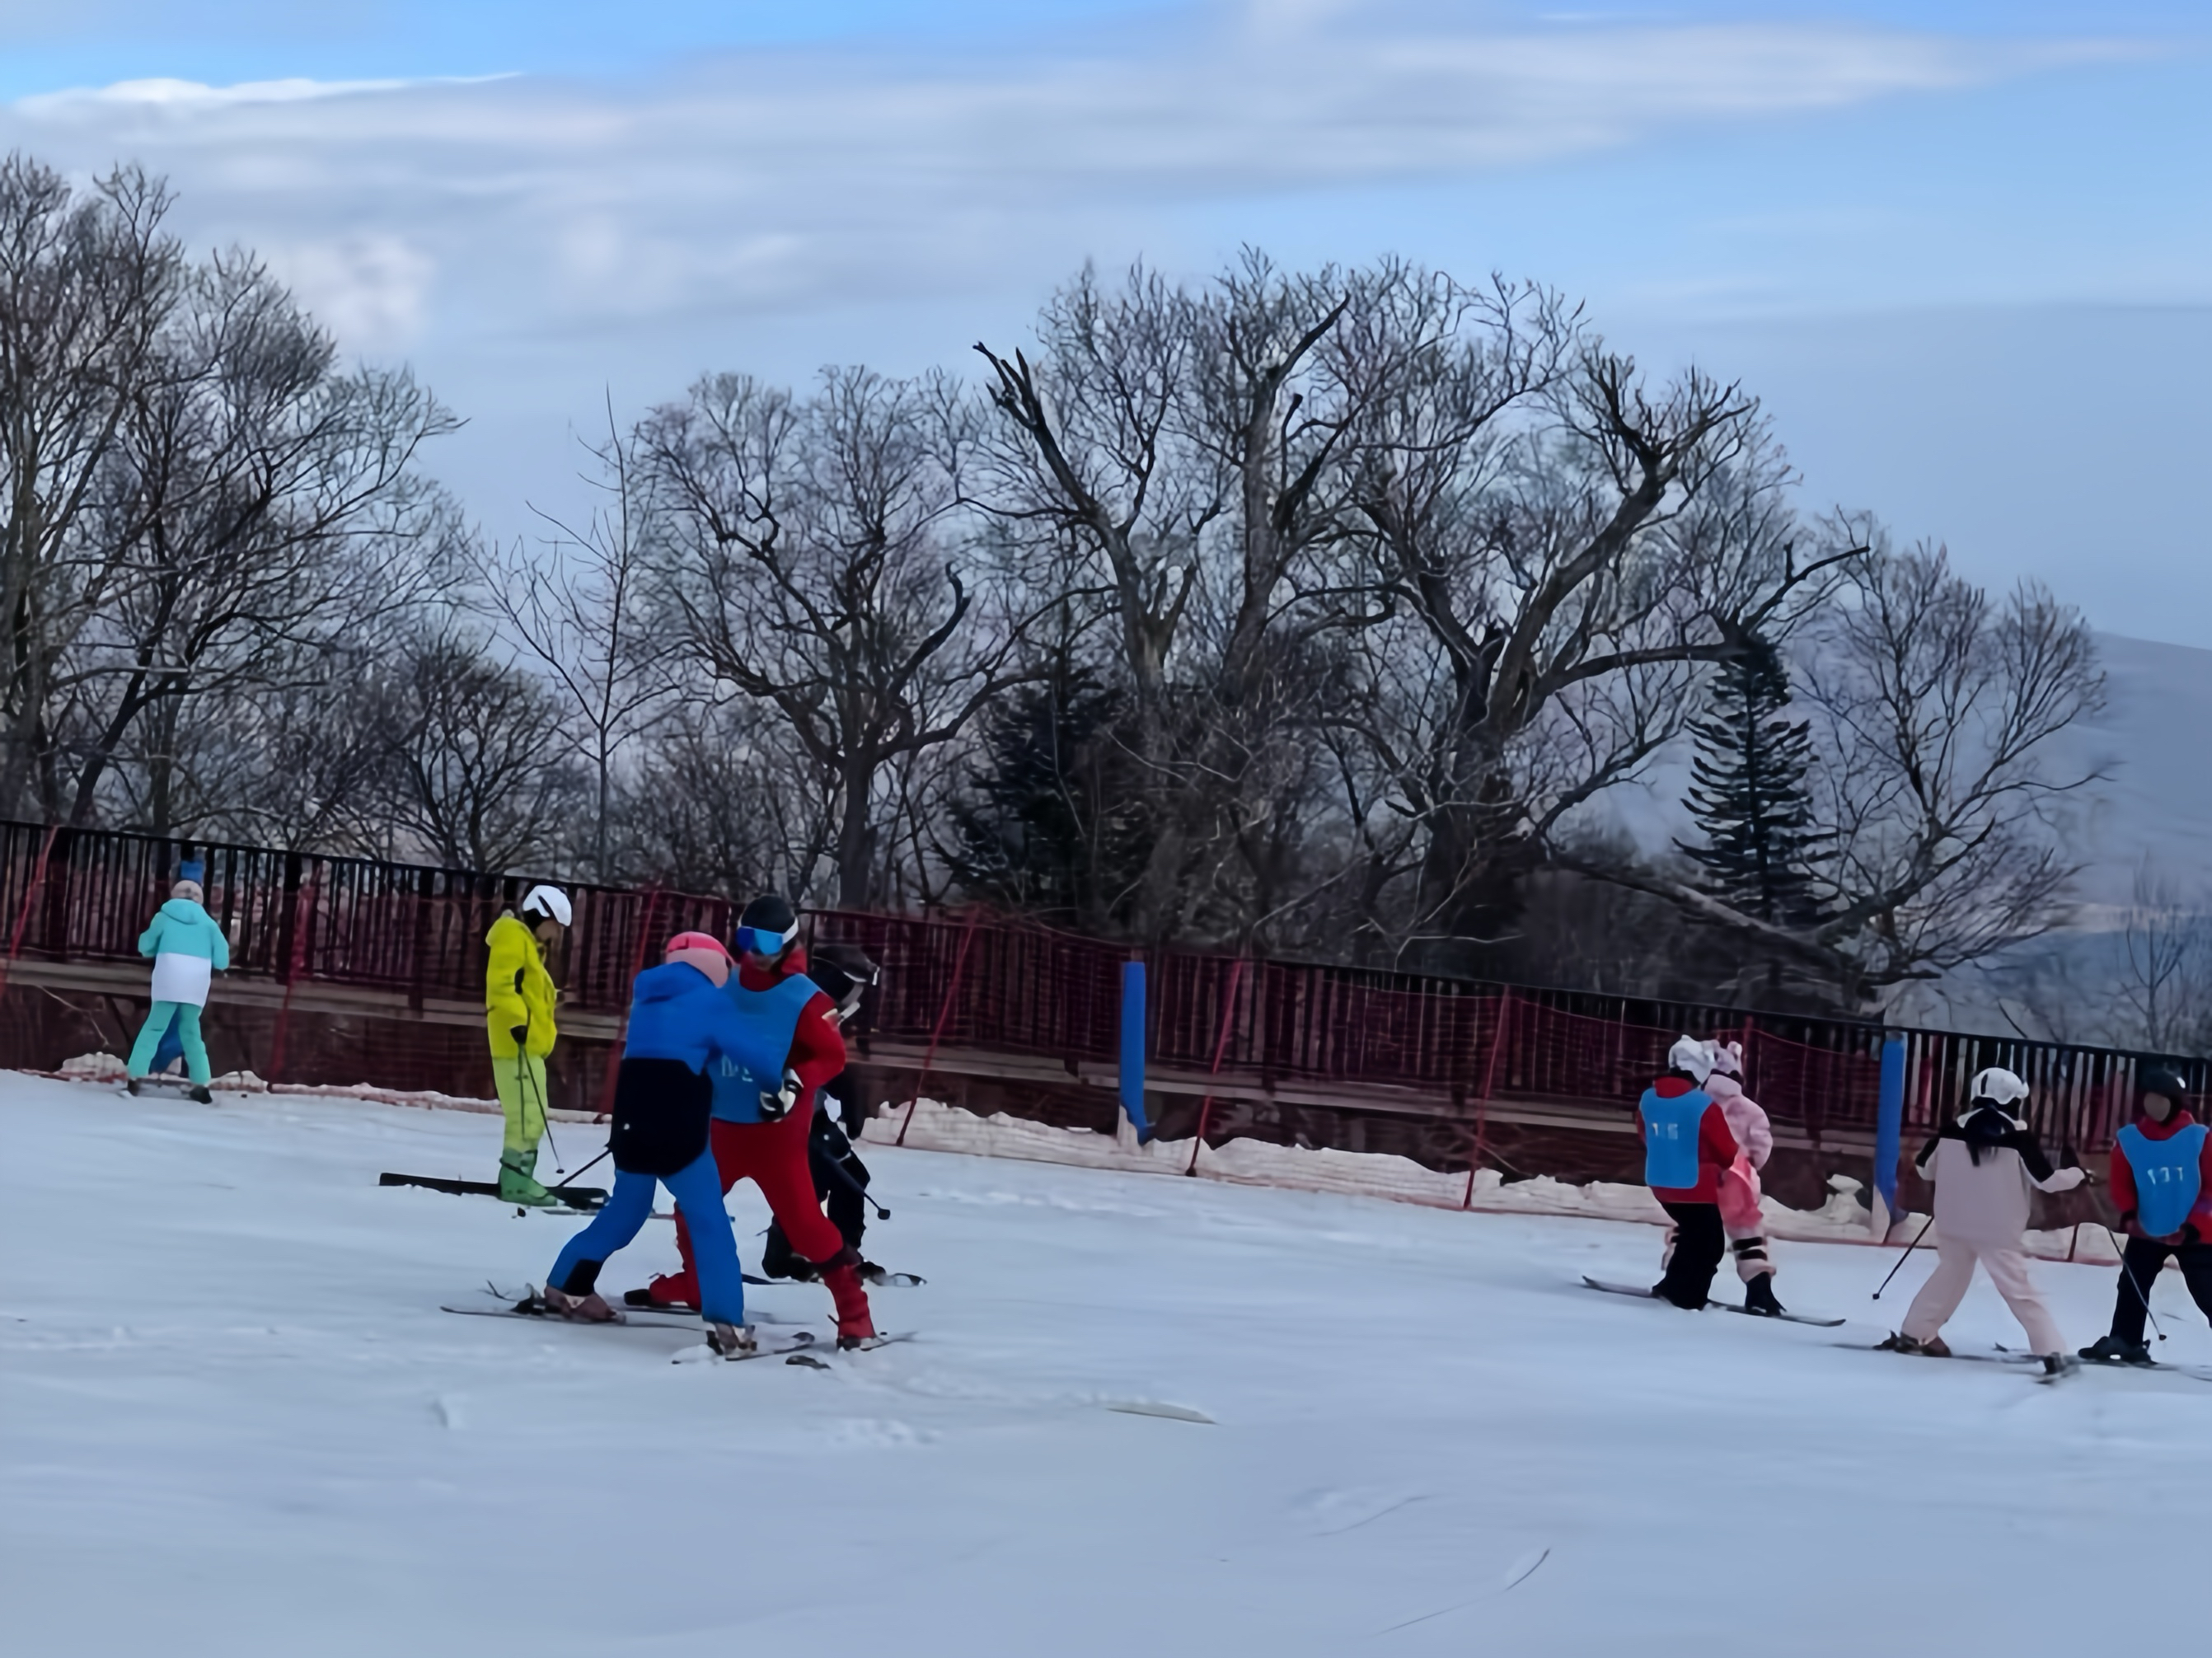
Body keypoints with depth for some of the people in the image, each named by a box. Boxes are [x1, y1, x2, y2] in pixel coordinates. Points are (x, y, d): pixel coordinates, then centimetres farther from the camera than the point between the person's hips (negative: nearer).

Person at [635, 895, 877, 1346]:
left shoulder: (804, 999, -14)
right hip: (723, 1123, 7)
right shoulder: (727, 986, 5)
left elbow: (832, 1056, -12)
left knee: (802, 1220, -11)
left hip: (776, 1130, -7)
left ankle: (854, 1312, -5)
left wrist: (795, 1084, -26)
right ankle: (691, 1284, 43)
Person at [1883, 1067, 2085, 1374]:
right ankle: (2051, 1349, -6)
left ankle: (1915, 1333, 25)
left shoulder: (1954, 1130, -1)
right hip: (1999, 1229, -4)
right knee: (2019, 1287, -1)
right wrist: (2077, 1174, 10)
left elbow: (1924, 1167, 8)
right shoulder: (2019, 1137, -11)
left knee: (1950, 1273, 23)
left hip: (1955, 1223, 4)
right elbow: (2046, 1179, -8)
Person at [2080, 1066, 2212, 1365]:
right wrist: (2128, 1214, -16)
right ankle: (2125, 1341, 20)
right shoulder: (2129, 1139, -6)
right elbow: (2122, 1183, 2)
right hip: (2147, 1233, 3)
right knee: (2132, 1286, 8)